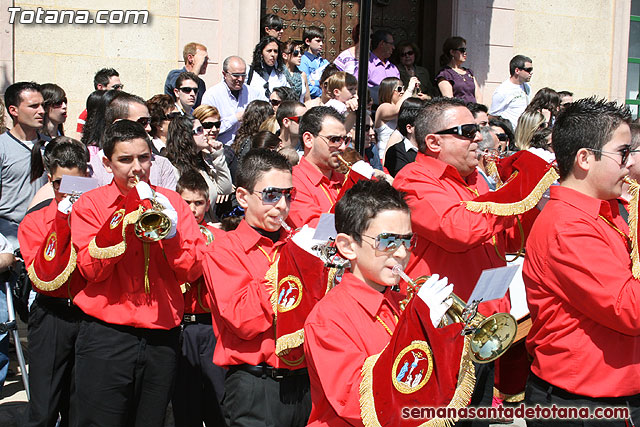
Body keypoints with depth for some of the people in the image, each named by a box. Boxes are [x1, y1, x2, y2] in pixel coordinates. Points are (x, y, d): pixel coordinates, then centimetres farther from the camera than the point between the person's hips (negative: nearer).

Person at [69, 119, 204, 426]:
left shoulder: (170, 202, 7)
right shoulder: (90, 204, 3)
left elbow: (192, 271, 0)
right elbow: (91, 269, -11)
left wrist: (171, 233, -17)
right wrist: (124, 222, -22)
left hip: (161, 338, 2)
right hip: (106, 337, -2)